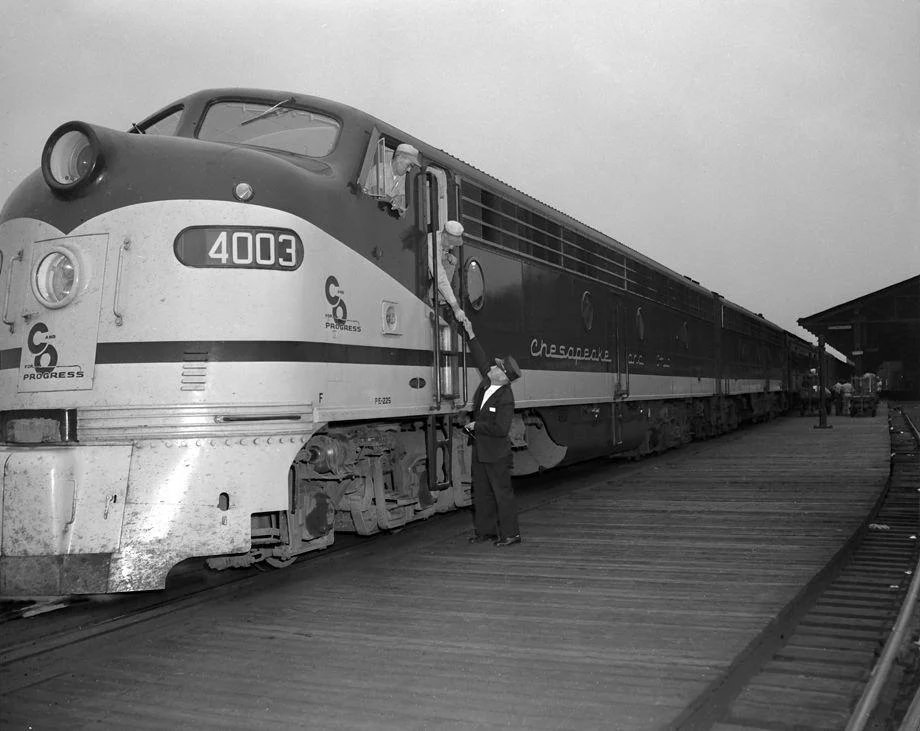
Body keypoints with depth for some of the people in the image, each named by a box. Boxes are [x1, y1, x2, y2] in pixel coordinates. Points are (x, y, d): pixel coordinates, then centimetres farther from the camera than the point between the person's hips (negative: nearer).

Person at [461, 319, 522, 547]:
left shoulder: (506, 399, -23)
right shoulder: (488, 382, 0)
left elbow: (501, 429, -27)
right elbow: (481, 360, 13)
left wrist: (476, 426, -17)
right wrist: (471, 335, 10)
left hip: (496, 453, -9)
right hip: (480, 451, 9)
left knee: (502, 492, 0)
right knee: (482, 492, 16)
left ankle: (510, 534, 9)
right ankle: (485, 530, 27)